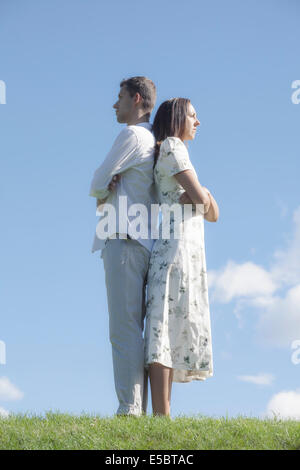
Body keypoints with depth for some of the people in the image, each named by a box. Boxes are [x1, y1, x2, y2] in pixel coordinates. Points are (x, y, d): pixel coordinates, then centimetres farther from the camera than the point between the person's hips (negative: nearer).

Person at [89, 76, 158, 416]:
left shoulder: (131, 135, -4)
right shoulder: (154, 144, 26)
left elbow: (97, 185, -4)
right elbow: (104, 189, 23)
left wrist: (104, 191, 18)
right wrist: (108, 192, 1)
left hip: (124, 241, -9)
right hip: (144, 244, 9)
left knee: (124, 328, -14)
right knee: (131, 330, 5)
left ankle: (129, 410, -18)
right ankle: (138, 411, 2)